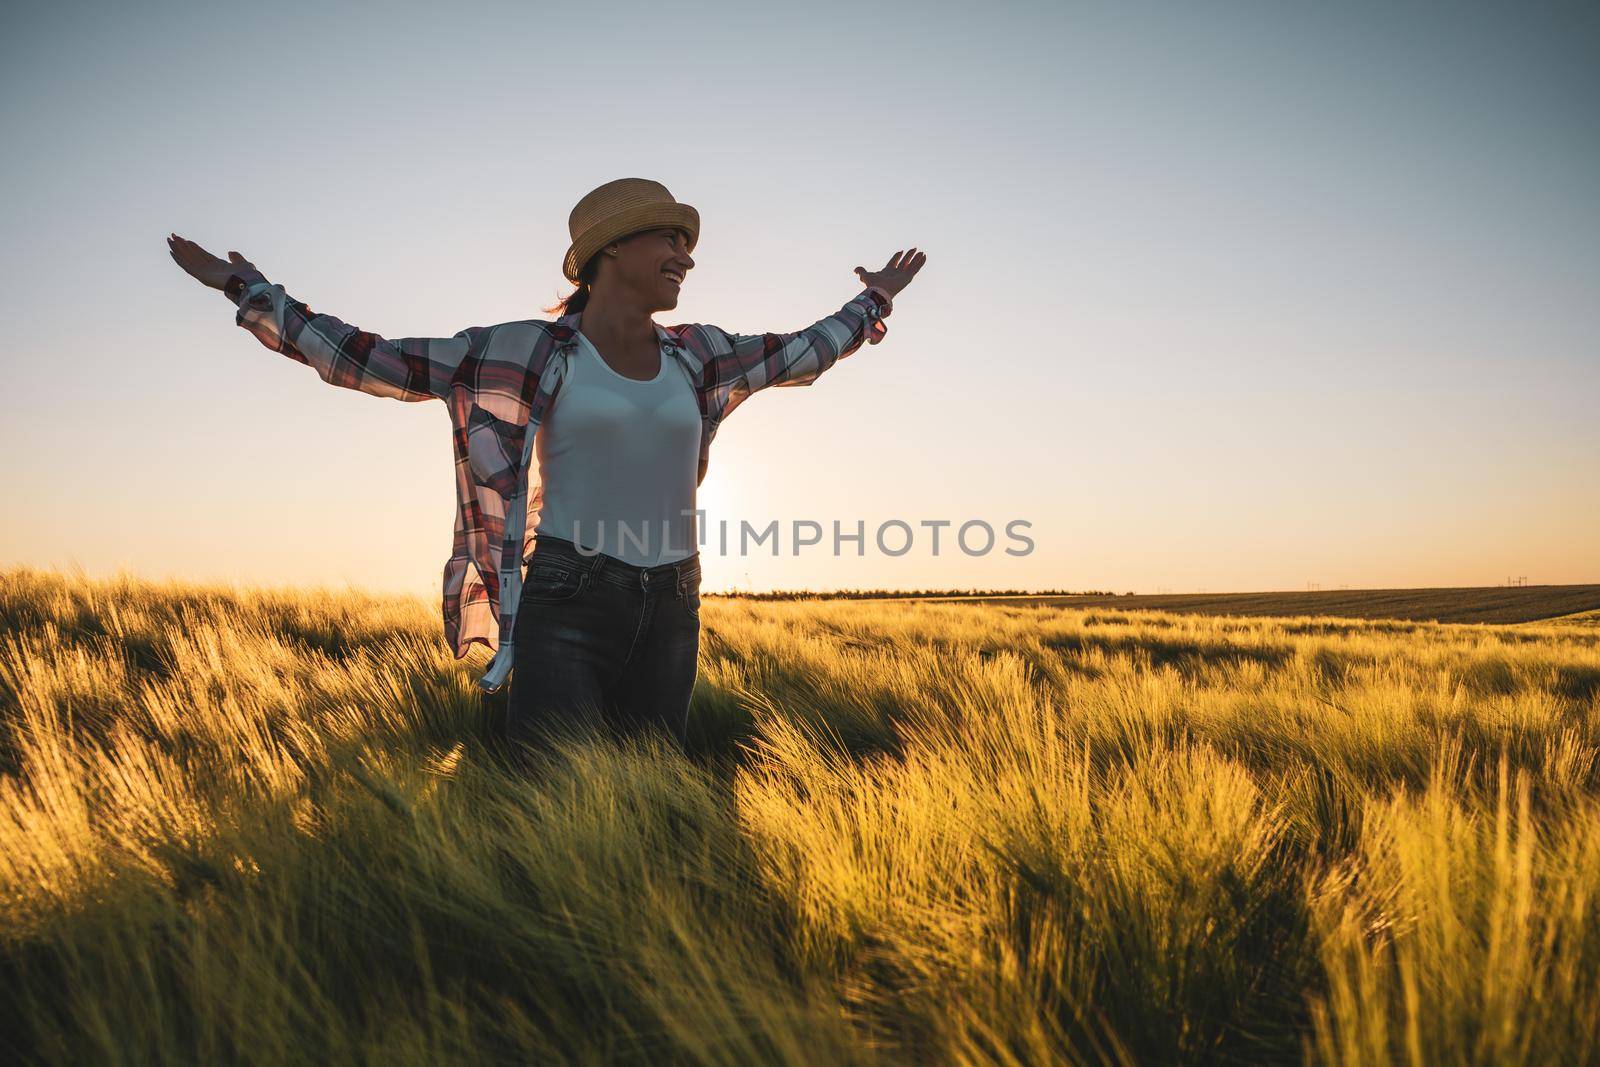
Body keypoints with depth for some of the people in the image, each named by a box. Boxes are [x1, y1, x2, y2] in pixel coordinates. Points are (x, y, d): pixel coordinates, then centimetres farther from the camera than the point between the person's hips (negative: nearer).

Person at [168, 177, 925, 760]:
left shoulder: (695, 355, 10)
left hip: (668, 614, 5)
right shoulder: (523, 353, -3)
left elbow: (803, 352, 28)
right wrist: (246, 289, 2)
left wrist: (874, 302, 38)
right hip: (565, 608, -4)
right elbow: (360, 360, 1)